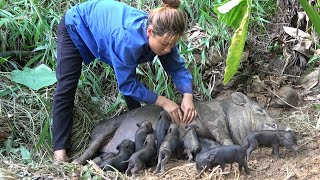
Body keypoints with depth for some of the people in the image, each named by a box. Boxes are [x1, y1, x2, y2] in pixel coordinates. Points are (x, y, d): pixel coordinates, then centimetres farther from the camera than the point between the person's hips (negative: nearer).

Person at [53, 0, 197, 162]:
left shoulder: (163, 36, -27)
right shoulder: (128, 40, -45)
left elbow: (178, 68, -14)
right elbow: (126, 84, -33)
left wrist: (188, 95, -32)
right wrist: (163, 102, -32)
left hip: (104, 19, 6)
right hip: (76, 25, -6)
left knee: (128, 75, 0)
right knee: (66, 87, -12)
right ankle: (60, 148, -10)